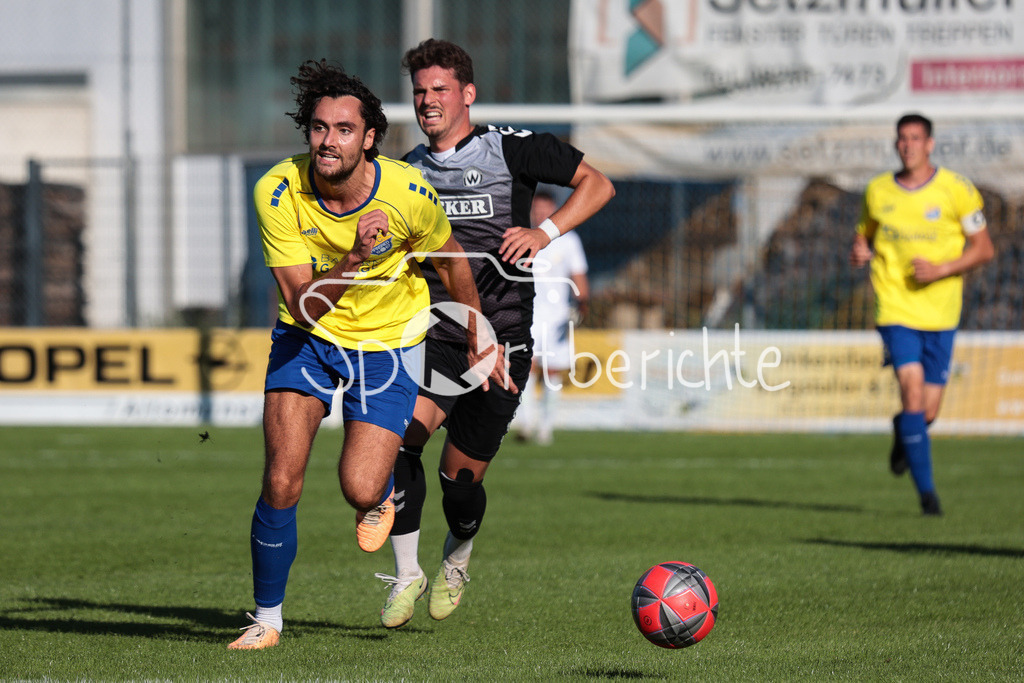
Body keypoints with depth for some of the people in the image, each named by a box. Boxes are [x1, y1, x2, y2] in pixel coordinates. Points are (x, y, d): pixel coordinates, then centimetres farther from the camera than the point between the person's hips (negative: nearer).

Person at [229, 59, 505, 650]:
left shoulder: (408, 192, -22)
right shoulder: (277, 192, -22)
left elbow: (452, 263, 0)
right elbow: (302, 304, -24)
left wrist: (478, 342, 12)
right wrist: (354, 259, -42)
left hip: (389, 341, -1)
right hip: (308, 336, 1)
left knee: (361, 490, -14)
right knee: (281, 483, -12)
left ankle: (385, 491, 27)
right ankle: (267, 618, 10)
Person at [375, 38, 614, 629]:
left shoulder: (509, 148, -2)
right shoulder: (409, 171, 12)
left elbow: (598, 184, 0)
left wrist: (545, 232, -14)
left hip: (500, 339, -3)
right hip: (433, 336, 3)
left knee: (461, 478, -1)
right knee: (400, 436, -22)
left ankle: (457, 562, 32)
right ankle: (406, 574, -8)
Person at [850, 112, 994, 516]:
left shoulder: (956, 190, -4)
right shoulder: (878, 191, 4)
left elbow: (983, 249, -1)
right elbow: (865, 234, 20)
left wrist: (942, 269, -16)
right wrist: (861, 252, -4)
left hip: (940, 312, 0)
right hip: (896, 308, 0)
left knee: (927, 412, 3)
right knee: (912, 389, -19)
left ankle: (903, 433, 42)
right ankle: (926, 491, -14)